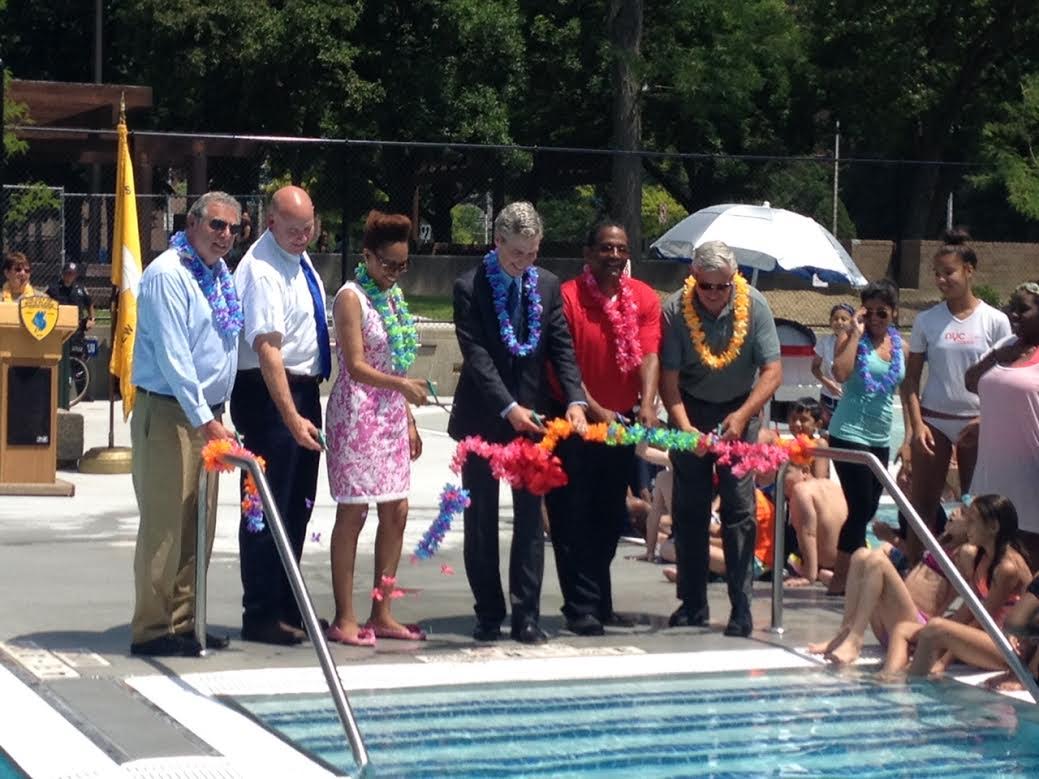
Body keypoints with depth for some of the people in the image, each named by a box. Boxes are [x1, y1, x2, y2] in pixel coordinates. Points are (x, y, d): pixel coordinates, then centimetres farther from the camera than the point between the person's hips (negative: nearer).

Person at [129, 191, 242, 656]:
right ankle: (153, 629, -1)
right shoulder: (168, 275, -14)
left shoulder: (221, 274, 12)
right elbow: (173, 357, -21)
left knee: (199, 526, 11)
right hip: (168, 413, -9)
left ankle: (183, 622, 19)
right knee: (165, 524, -6)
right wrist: (206, 421, -23)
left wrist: (216, 415, 13)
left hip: (206, 413, 9)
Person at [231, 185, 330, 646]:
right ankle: (260, 617, 3)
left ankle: (287, 608, 24)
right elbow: (268, 350, -26)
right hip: (269, 395, -9)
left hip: (305, 389, 9)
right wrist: (291, 418, -32)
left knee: (298, 506, 14)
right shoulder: (262, 271, -19)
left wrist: (305, 410, 18)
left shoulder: (299, 260, 10)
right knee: (268, 508, -4)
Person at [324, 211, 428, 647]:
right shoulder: (352, 298, -10)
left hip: (391, 416, 8)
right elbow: (356, 368, -17)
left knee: (396, 511, 7)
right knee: (353, 513, -4)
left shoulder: (392, 296, 13)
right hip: (357, 414, -8)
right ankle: (344, 619, 1)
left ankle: (381, 614, 14)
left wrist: (409, 420, 16)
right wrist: (403, 385, -30)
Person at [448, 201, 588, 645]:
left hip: (531, 415, 3)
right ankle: (489, 614, 13)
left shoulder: (547, 286, 3)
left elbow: (562, 347, 1)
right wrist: (508, 408, -25)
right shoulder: (469, 288, -9)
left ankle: (526, 615, 8)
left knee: (530, 517, 3)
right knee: (482, 520, 5)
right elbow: (476, 355, -16)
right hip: (483, 419, -3)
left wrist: (574, 399, -15)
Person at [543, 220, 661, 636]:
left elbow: (648, 354, -9)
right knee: (573, 518, -2)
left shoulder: (644, 298, 1)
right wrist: (596, 411, -25)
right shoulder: (567, 296, -11)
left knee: (610, 517, 11)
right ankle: (581, 608, 2)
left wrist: (647, 404, -26)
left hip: (621, 422, 4)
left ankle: (600, 603, 21)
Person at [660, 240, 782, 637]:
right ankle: (692, 604, 11)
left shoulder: (754, 306, -15)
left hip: (738, 411, -1)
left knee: (740, 508, -8)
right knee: (688, 509, 2)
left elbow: (772, 371, -13)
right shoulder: (675, 310, -16)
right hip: (690, 410, 1)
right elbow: (668, 377, -14)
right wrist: (684, 427, -26)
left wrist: (742, 415, -25)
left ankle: (741, 608, -6)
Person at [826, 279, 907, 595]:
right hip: (849, 434, -6)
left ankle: (844, 574, 21)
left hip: (880, 438, 6)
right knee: (861, 507, -10)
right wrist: (856, 333, -18)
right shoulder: (852, 337, -5)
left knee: (867, 509, 10)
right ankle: (840, 579, -1)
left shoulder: (899, 344, 11)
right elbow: (840, 374, -24)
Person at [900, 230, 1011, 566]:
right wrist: (917, 424, -8)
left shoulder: (995, 321, 0)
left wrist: (984, 421, -12)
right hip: (933, 421, 1)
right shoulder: (927, 320, 3)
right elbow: (910, 378, 4)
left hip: (977, 424, -1)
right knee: (923, 505, 0)